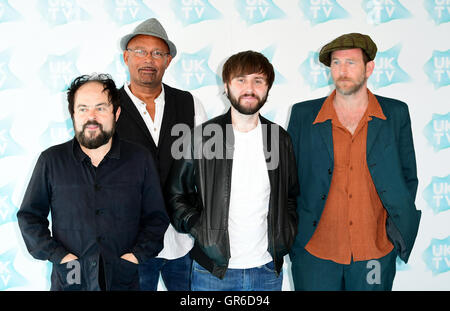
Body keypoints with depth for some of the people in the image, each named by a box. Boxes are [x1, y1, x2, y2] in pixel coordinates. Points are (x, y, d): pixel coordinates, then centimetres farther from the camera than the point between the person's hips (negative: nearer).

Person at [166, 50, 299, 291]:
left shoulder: (279, 138, 4)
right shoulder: (202, 136, -5)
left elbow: (291, 195, 16)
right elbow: (175, 195, 2)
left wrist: (286, 233, 4)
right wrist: (198, 229, -9)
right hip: (212, 270, -2)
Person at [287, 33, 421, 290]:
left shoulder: (396, 114, 1)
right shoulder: (303, 115, -1)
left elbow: (408, 177, 9)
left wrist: (399, 230, 1)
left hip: (375, 254, 1)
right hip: (314, 254, 0)